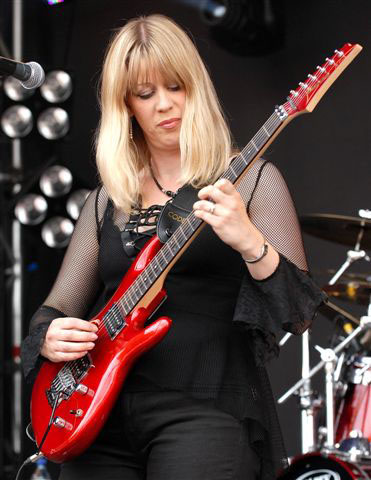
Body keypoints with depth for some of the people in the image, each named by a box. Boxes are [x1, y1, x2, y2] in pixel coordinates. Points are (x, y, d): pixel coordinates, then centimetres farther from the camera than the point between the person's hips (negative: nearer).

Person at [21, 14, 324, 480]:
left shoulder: (251, 180, 2)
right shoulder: (107, 200, 15)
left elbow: (299, 314, -5)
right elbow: (57, 307, 16)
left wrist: (250, 244, -22)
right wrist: (49, 336, -6)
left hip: (206, 407, -4)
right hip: (102, 413, 4)